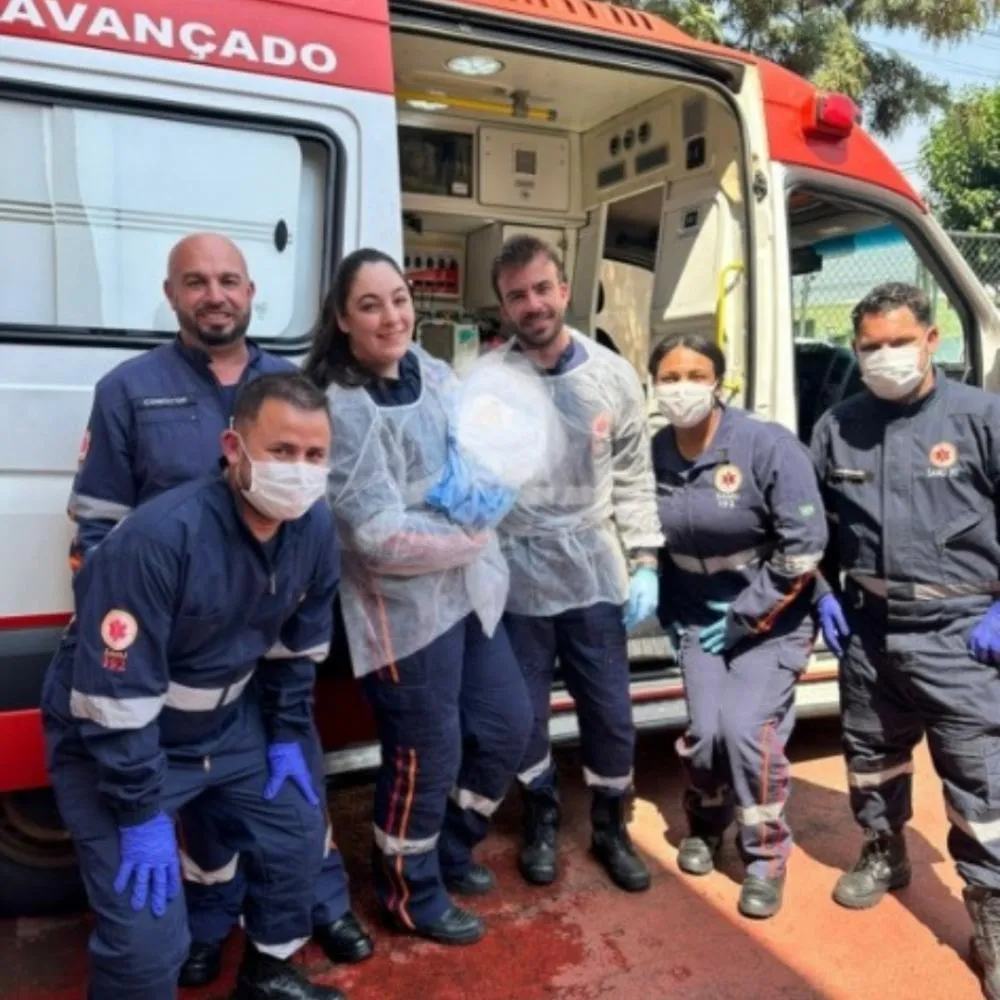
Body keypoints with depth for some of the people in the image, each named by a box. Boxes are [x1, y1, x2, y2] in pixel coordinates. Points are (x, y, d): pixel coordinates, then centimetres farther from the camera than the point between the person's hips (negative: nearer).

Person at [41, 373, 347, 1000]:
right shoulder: (157, 539, -34)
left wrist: (288, 736, 7)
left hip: (228, 722, 7)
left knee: (299, 833, 13)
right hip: (112, 741, -6)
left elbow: (299, 643, 4)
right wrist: (141, 812, -21)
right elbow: (112, 696, -29)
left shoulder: (315, 529, -13)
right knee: (147, 934, -10)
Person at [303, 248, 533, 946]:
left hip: (470, 591, 8)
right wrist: (473, 533, -11)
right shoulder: (342, 409, -18)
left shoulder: (433, 373, 4)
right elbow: (380, 537, -22)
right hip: (406, 609, -8)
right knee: (427, 758, 6)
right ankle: (413, 896, 33)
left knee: (507, 725, 18)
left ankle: (450, 850, 42)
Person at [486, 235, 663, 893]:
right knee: (523, 712, 14)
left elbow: (634, 479, 5)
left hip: (595, 573, 2)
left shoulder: (614, 375, 0)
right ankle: (543, 819, 40)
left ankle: (611, 826, 37)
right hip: (516, 576, -1)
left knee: (612, 714, 12)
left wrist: (644, 562, 1)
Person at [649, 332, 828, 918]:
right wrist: (671, 613, 2)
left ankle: (767, 856, 11)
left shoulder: (768, 446, -20)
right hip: (700, 617, 3)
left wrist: (745, 618, -15)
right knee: (705, 731, -5)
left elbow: (805, 546, -18)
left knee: (746, 727, -15)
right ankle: (705, 827, 28)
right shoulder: (655, 455, -6)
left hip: (772, 616, -3)